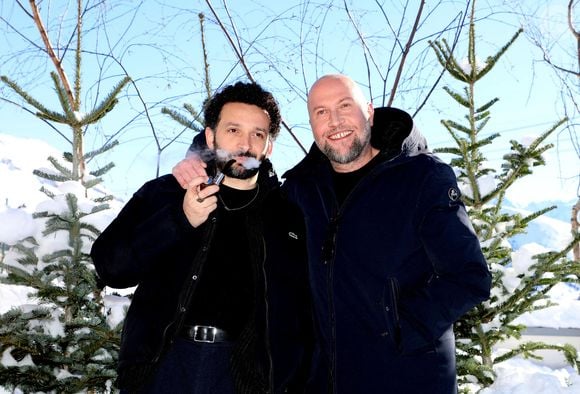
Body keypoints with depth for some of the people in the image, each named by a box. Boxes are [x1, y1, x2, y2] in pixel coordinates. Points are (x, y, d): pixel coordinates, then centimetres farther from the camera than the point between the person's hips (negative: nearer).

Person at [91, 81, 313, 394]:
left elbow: (305, 316, 9)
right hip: (162, 364, 0)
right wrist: (180, 220, -15)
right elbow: (110, 266, -3)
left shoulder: (290, 214, 7)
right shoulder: (163, 194, 6)